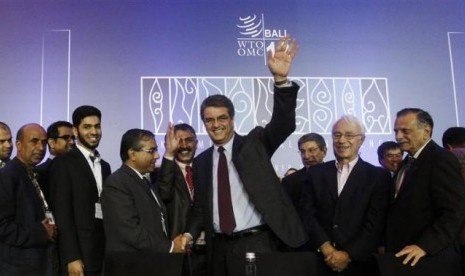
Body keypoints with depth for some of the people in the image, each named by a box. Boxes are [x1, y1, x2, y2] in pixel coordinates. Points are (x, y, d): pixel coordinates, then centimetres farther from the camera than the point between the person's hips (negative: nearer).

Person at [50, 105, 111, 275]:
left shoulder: (105, 166, 16)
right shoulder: (63, 163, -5)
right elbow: (62, 213, -11)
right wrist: (72, 257, -17)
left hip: (106, 252, 6)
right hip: (80, 254, -6)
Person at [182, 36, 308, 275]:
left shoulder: (254, 143, 1)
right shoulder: (201, 162, 10)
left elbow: (284, 124, -16)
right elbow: (200, 206, 16)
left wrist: (280, 79, -30)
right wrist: (190, 233, -3)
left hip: (255, 242, -3)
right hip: (219, 247, 4)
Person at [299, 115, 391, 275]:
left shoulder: (378, 176, -1)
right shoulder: (316, 172, 5)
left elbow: (376, 224, -7)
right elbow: (307, 213, -1)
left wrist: (348, 255, -14)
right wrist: (326, 248, -12)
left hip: (359, 263, -2)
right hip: (320, 261, 2)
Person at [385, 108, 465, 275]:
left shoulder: (441, 159, -14)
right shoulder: (409, 162, 15)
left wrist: (423, 246, -26)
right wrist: (388, 246, 8)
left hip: (429, 261, -8)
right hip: (404, 259, 8)